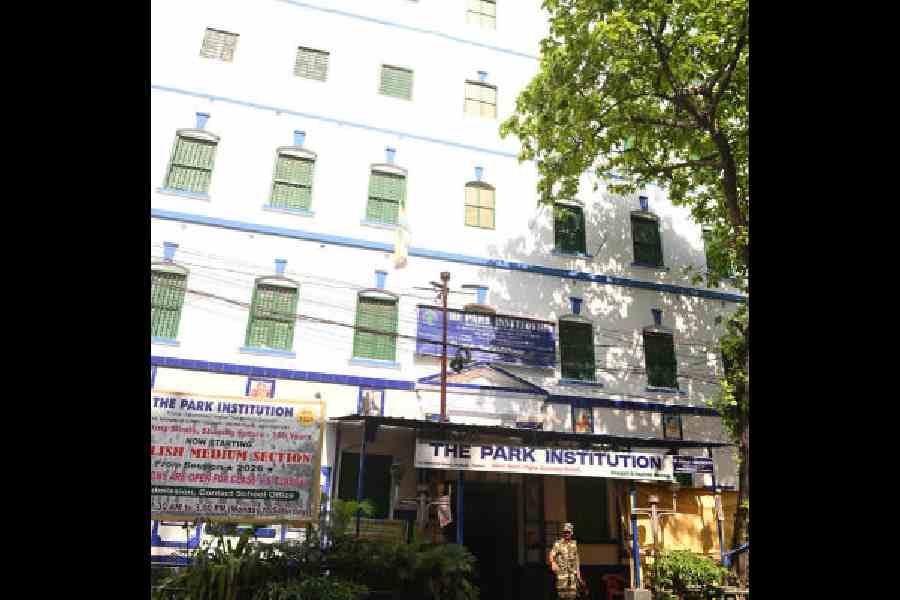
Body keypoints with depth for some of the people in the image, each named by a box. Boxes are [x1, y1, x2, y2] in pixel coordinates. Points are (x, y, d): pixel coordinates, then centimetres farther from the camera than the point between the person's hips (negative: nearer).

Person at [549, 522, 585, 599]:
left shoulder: (574, 544, 10)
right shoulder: (558, 544, -4)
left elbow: (577, 558, 17)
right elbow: (552, 555, -13)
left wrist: (578, 571, 11)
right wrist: (553, 563, -33)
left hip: (572, 572, 4)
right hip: (561, 572, -3)